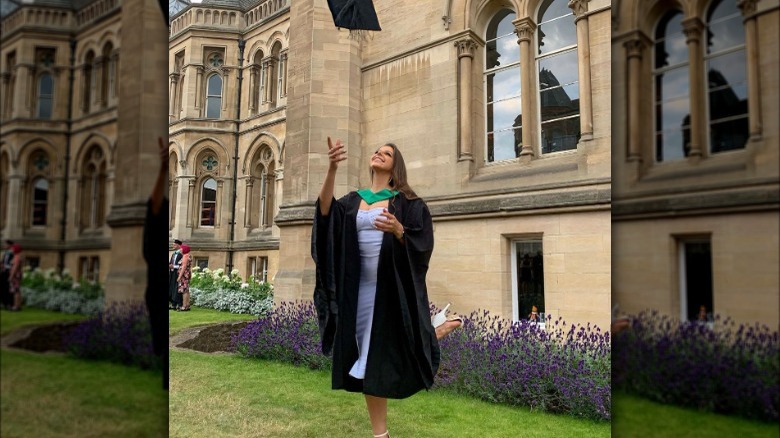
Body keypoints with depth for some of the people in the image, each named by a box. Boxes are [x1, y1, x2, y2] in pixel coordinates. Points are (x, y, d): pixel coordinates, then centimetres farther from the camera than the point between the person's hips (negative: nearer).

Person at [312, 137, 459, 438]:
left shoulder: (406, 201, -2)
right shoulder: (353, 200, 9)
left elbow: (423, 243, -9)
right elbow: (326, 210, -11)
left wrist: (398, 229, -30)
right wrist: (332, 168, -27)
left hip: (395, 287, -4)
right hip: (362, 288, 4)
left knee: (396, 356, 4)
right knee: (370, 360, 6)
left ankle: (438, 332, 34)